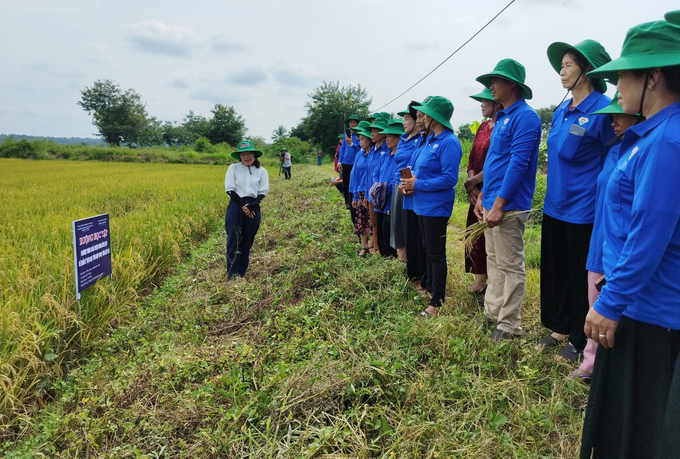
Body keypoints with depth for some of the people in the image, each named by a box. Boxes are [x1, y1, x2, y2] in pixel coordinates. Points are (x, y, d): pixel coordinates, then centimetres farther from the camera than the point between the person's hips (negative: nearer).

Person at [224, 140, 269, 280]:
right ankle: (231, 276, 3)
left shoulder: (262, 171, 5)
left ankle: (242, 275, 20)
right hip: (236, 206, -2)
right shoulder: (233, 168, 2)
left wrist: (251, 206, -15)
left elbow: (263, 193, 1)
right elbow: (230, 189, -5)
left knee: (247, 243, 9)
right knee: (233, 242, -3)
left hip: (253, 209, 2)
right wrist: (243, 205, -14)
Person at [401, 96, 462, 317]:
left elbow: (449, 179, -23)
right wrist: (411, 181, -1)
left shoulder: (448, 142, -18)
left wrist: (417, 185, -19)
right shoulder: (429, 140, 11)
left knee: (436, 254, -1)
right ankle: (430, 289, 35)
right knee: (428, 250, 20)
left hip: (436, 206, -10)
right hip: (423, 205, 10)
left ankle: (437, 303, 10)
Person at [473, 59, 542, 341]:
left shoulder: (525, 117, -13)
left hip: (508, 206, -9)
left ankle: (509, 326, 10)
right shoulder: (502, 117, 17)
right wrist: (483, 196, 17)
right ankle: (492, 312, 28)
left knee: (510, 266, 0)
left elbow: (517, 163, -20)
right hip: (492, 202, 10)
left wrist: (499, 204, -23)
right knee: (494, 261, 16)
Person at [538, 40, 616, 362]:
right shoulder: (560, 112, 8)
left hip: (583, 211, -7)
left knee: (582, 276, 7)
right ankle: (559, 329, 34)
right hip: (555, 206, 7)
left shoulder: (602, 110, -14)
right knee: (555, 270, 16)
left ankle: (579, 340, 24)